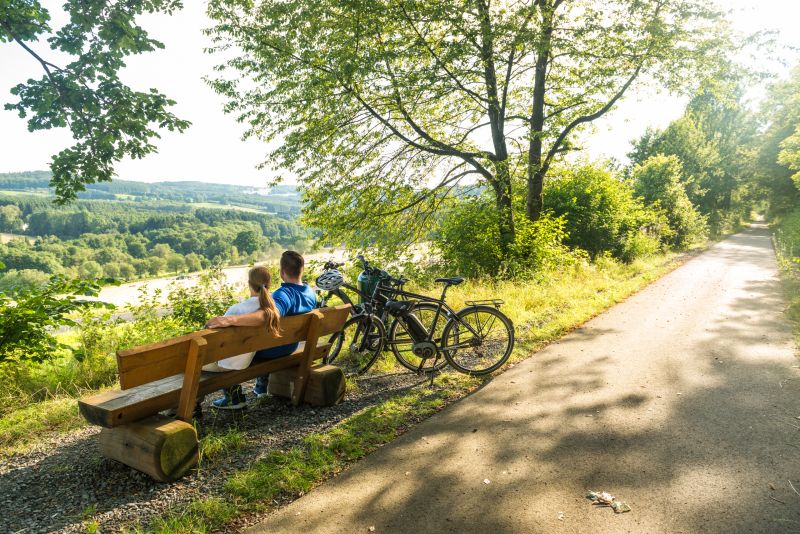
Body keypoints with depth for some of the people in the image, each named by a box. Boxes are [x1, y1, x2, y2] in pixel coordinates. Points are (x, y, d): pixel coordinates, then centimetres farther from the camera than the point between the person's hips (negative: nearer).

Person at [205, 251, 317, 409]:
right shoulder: (311, 293, -7)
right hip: (290, 347, 8)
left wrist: (230, 319, -61)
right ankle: (262, 385, 38)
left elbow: (268, 315, -53)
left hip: (269, 350, -8)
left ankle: (235, 397, 9)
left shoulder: (284, 294, -32)